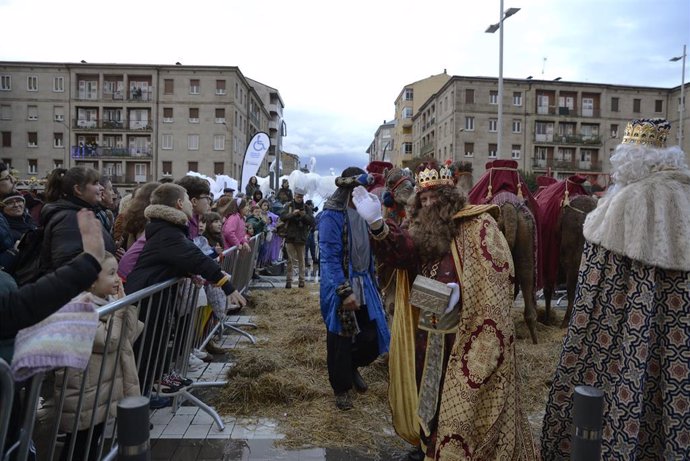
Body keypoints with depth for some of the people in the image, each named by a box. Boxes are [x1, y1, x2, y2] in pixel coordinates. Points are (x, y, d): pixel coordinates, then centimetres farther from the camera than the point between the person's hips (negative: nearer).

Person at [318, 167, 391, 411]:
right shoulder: (331, 216, -15)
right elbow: (330, 257, -19)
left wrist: (371, 279, 14)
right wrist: (345, 292, -23)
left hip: (363, 284, 7)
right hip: (340, 287, -6)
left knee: (372, 335, 8)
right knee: (340, 339, 7)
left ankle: (352, 366, 38)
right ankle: (341, 388, 27)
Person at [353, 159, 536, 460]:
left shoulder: (477, 223, -8)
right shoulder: (423, 228, 8)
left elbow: (497, 270, -14)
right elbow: (400, 251, -9)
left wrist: (460, 290, -23)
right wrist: (377, 224, -25)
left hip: (469, 329, -6)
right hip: (429, 330, 6)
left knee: (461, 398, 3)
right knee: (428, 391, 18)